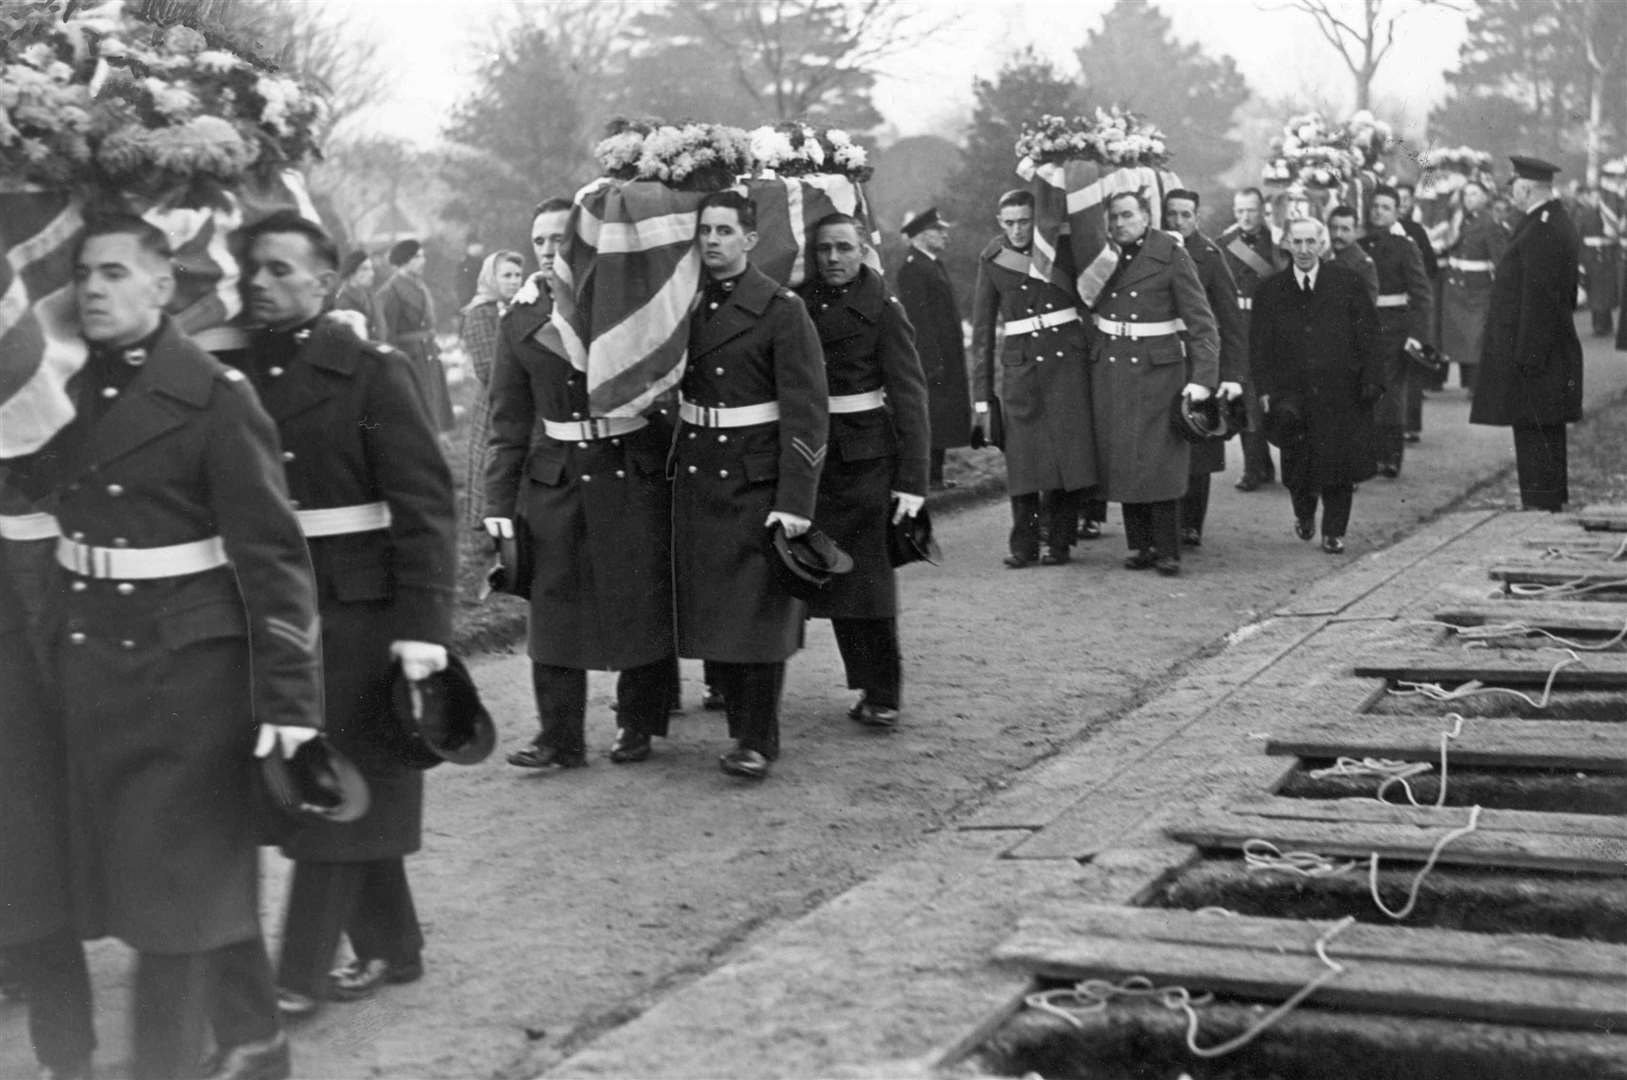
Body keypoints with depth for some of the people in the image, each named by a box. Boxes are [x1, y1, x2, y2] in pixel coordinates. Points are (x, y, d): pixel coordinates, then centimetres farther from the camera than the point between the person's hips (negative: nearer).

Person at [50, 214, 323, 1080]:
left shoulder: (213, 396, -11)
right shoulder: (67, 394, 7)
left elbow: (272, 554, -15)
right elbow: (50, 522, 10)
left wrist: (288, 695, -19)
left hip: (186, 670, -6)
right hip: (89, 668, 6)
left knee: (176, 877, 2)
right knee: (203, 869, 17)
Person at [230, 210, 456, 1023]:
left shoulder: (369, 374, -8)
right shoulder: (235, 374, 7)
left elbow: (424, 506, -12)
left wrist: (424, 625, -19)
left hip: (355, 614, -5)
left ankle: (300, 976, 9)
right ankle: (390, 948, 28)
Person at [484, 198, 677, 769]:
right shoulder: (519, 323, 7)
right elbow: (508, 423, 8)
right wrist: (499, 501, 3)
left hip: (636, 474, -2)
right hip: (554, 478, 2)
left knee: (643, 602, 3)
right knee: (553, 606, 0)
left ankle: (638, 725, 19)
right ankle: (560, 737, 7)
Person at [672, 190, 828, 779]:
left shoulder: (782, 309, -8)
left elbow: (806, 413, -12)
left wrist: (795, 502, -17)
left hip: (758, 481, -5)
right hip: (695, 476, 5)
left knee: (759, 609, -1)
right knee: (710, 609, 8)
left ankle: (758, 739, 8)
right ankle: (739, 721, 23)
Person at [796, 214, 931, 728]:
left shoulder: (882, 308, -5)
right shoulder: (801, 300, 7)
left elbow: (909, 394, -8)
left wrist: (913, 479, -14)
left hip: (867, 457, -4)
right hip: (813, 453, 4)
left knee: (870, 574, -3)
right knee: (832, 573, 7)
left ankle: (883, 694, 7)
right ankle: (867, 685, 19)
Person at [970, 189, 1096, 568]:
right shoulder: (992, 260, 3)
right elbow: (982, 330, 5)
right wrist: (981, 393, 3)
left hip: (1067, 358, 0)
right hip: (1020, 363, 0)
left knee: (1069, 450, -3)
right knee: (1021, 456, -2)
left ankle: (1060, 542, 8)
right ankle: (1024, 546, 7)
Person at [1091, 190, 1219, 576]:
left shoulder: (1171, 255, -8)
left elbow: (1201, 322, -10)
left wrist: (1203, 379, -16)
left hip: (1159, 369, -4)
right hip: (1110, 368, 4)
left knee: (1160, 460, -6)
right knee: (1121, 459, 5)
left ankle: (1167, 552, 1)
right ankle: (1140, 545, 14)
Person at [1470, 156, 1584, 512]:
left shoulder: (1542, 231, -19)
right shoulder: (1556, 222, 14)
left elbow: (1539, 296, -23)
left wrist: (1527, 354, -23)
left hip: (1534, 349, -10)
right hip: (1547, 348, 10)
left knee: (1534, 430, -5)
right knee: (1547, 430, 17)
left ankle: (1541, 503, -2)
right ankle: (1553, 498, 25)